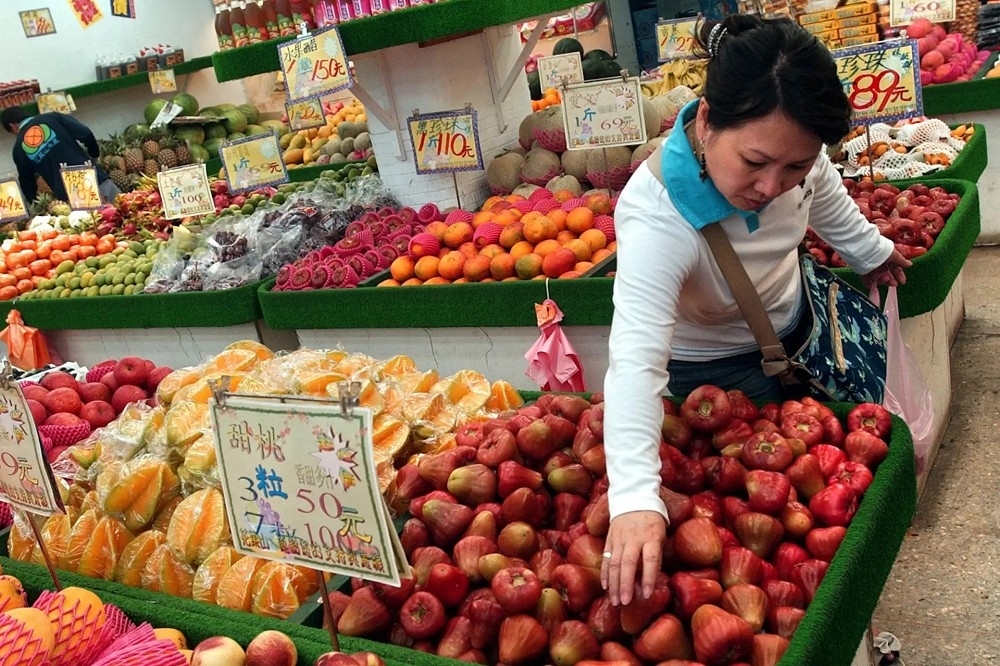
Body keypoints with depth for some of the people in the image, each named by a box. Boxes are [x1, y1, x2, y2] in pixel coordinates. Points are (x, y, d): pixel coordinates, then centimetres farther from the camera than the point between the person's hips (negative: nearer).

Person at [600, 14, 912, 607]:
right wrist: (636, 499, -63)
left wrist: (870, 251, 18)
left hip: (790, 327, 6)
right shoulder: (657, 219, -44)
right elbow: (636, 357, -53)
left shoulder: (782, 141, -25)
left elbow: (826, 195, 0)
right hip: (709, 368, -6)